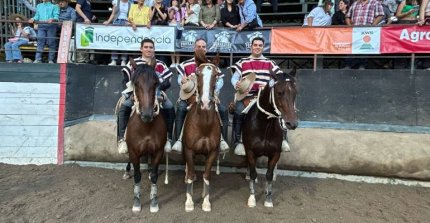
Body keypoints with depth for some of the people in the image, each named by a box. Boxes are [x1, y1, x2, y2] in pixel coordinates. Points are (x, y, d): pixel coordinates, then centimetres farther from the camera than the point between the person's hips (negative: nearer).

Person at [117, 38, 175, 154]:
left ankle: (168, 139, -15)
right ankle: (121, 139, -19)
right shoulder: (134, 63, 6)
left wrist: (157, 86, -15)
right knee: (124, 107, -27)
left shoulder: (160, 64, 8)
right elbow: (125, 81, 4)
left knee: (170, 108, -24)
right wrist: (135, 87, -14)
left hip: (157, 94, 1)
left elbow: (167, 83, 4)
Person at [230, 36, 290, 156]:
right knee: (239, 112, -29)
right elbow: (234, 77, 8)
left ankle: (283, 139, -6)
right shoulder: (243, 62, 16)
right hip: (246, 95, -1)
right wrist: (236, 84, -17)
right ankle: (238, 142, -18)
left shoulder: (269, 63, 17)